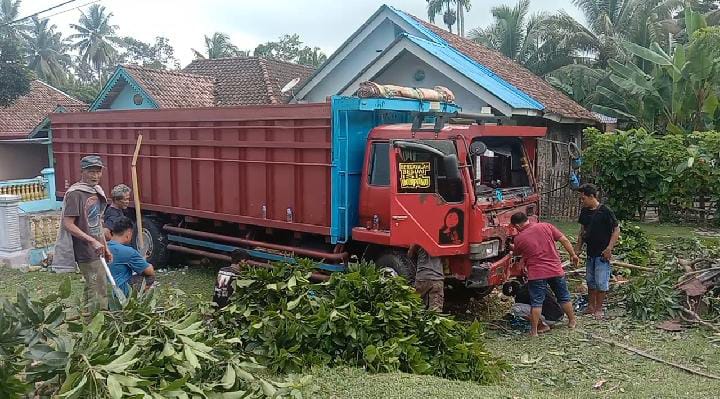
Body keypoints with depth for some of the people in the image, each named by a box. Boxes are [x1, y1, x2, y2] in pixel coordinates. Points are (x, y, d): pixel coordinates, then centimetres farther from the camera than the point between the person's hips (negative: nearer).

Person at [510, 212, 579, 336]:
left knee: (536, 303, 4)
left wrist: (511, 246, 36)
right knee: (564, 298, 20)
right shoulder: (546, 226, -1)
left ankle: (534, 331, 5)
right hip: (556, 270, 3)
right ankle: (572, 322, 34)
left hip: (536, 274, -3)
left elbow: (517, 253, 14)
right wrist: (573, 255, 10)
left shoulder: (519, 238, -6)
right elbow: (564, 240, -1)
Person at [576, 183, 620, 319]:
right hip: (590, 252, 7)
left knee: (601, 282, -2)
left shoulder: (605, 211, -14)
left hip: (602, 253, -7)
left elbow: (616, 230, -11)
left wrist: (609, 248, -17)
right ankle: (590, 307, 25)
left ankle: (599, 309, 10)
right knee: (590, 281, 14)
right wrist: (578, 248, 11)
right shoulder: (585, 211, 6)